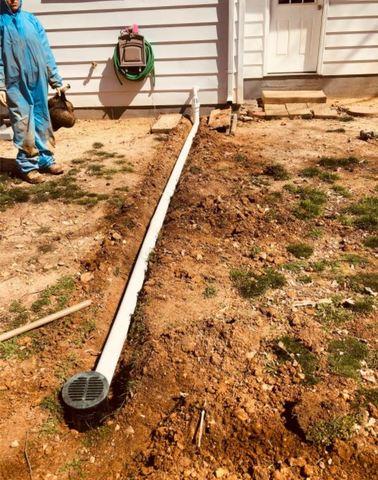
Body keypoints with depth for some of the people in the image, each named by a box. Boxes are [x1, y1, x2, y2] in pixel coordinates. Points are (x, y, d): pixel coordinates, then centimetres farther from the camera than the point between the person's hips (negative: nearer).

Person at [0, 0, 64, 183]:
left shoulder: (31, 19, 9)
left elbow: (46, 52, 9)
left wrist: (56, 79, 6)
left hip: (38, 82, 4)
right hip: (16, 85, -4)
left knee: (42, 122, 10)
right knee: (24, 126, -2)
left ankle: (45, 159, 22)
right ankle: (27, 166, 8)